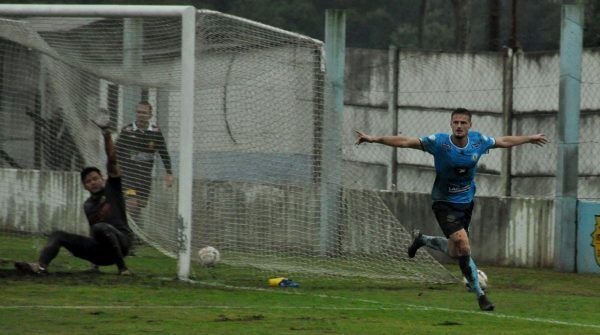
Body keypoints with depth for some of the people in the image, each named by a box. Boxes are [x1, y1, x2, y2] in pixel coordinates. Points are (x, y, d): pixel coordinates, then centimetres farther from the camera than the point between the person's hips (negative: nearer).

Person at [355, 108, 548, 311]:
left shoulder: (478, 141, -6)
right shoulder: (439, 142, -18)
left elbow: (504, 141, 13)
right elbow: (405, 142, -20)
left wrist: (530, 139, 25)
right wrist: (375, 139, -29)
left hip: (466, 203, 5)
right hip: (444, 204, -5)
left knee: (454, 252, 13)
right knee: (463, 247, -20)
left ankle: (421, 240, 44)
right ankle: (479, 294, -6)